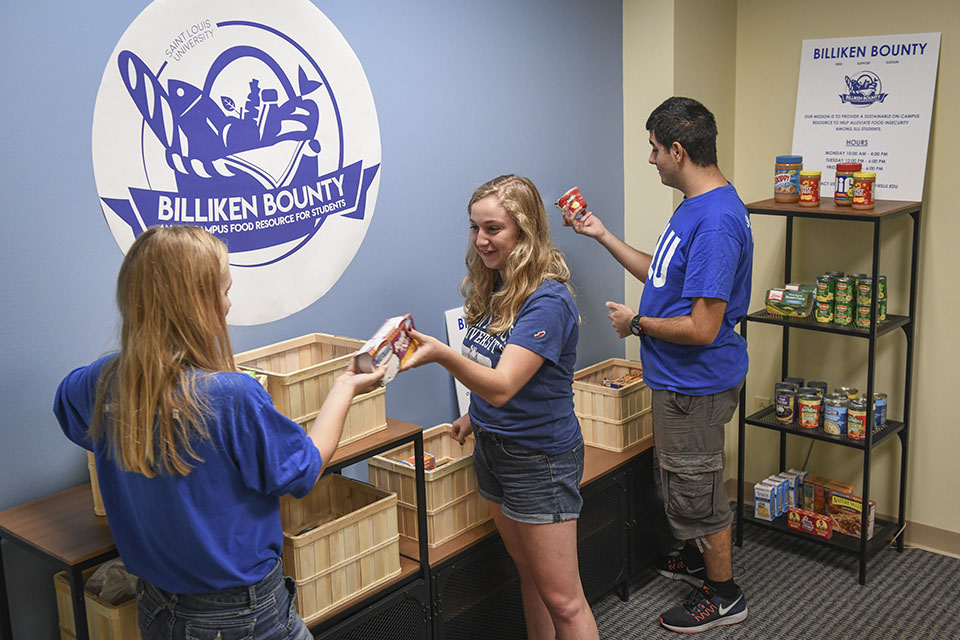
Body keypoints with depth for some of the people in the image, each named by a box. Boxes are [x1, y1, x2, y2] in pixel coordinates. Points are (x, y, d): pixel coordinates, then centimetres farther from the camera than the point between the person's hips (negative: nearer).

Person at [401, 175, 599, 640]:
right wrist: (476, 416, 17)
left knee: (562, 599, 2)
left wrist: (441, 354, -47)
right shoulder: (491, 288, 4)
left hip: (539, 456, -8)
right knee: (529, 573, 22)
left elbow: (503, 386, -33)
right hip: (492, 446, 9)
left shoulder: (547, 301, -23)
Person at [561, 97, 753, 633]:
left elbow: (701, 329, -30)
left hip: (696, 383, -10)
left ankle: (724, 595, 26)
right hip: (679, 379, 10)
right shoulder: (697, 205, 6)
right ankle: (698, 559, 47)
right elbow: (665, 276, 16)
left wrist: (636, 323, -15)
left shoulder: (716, 221, -28)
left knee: (696, 488, 7)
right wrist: (602, 235, 16)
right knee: (684, 480, 26)